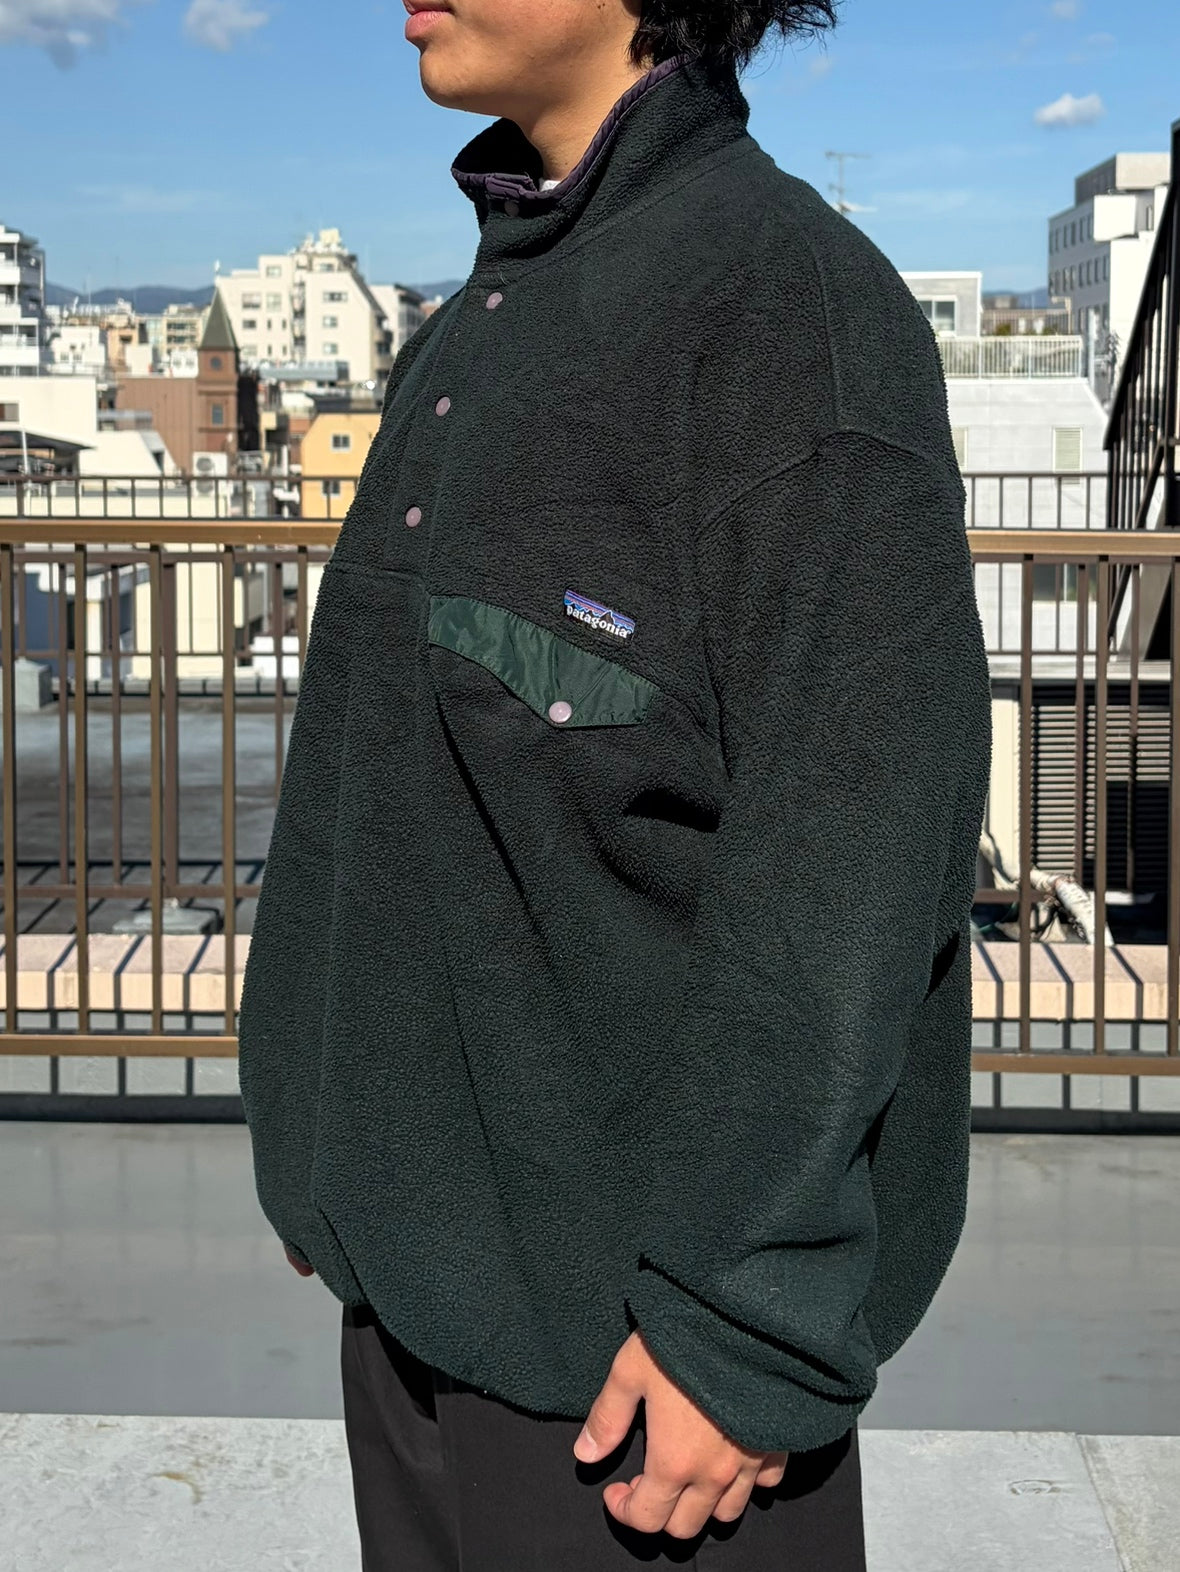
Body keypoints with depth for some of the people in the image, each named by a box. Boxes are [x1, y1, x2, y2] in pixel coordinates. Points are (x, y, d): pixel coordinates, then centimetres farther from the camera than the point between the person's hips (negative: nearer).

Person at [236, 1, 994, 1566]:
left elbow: (853, 853, -19)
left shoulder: (796, 295, -15)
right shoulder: (475, 328, 10)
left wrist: (749, 1324, -19)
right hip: (428, 1236, 8)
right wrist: (329, 1143, 15)